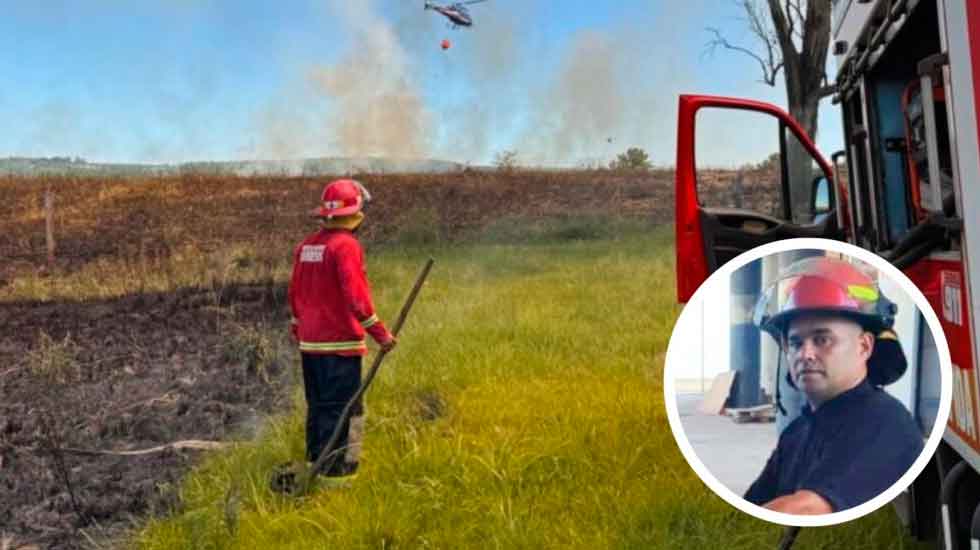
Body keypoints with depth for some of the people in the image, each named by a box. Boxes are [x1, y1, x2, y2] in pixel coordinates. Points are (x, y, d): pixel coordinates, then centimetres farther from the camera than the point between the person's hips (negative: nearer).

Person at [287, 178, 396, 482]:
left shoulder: (306, 245, 9)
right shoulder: (346, 245, -15)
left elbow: (295, 292, 17)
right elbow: (356, 296, -21)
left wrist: (298, 328, 29)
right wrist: (380, 333, -15)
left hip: (309, 342, 8)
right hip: (339, 343, -8)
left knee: (317, 405, 19)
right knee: (342, 407, -1)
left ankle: (315, 460, 28)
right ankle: (335, 468, 3)